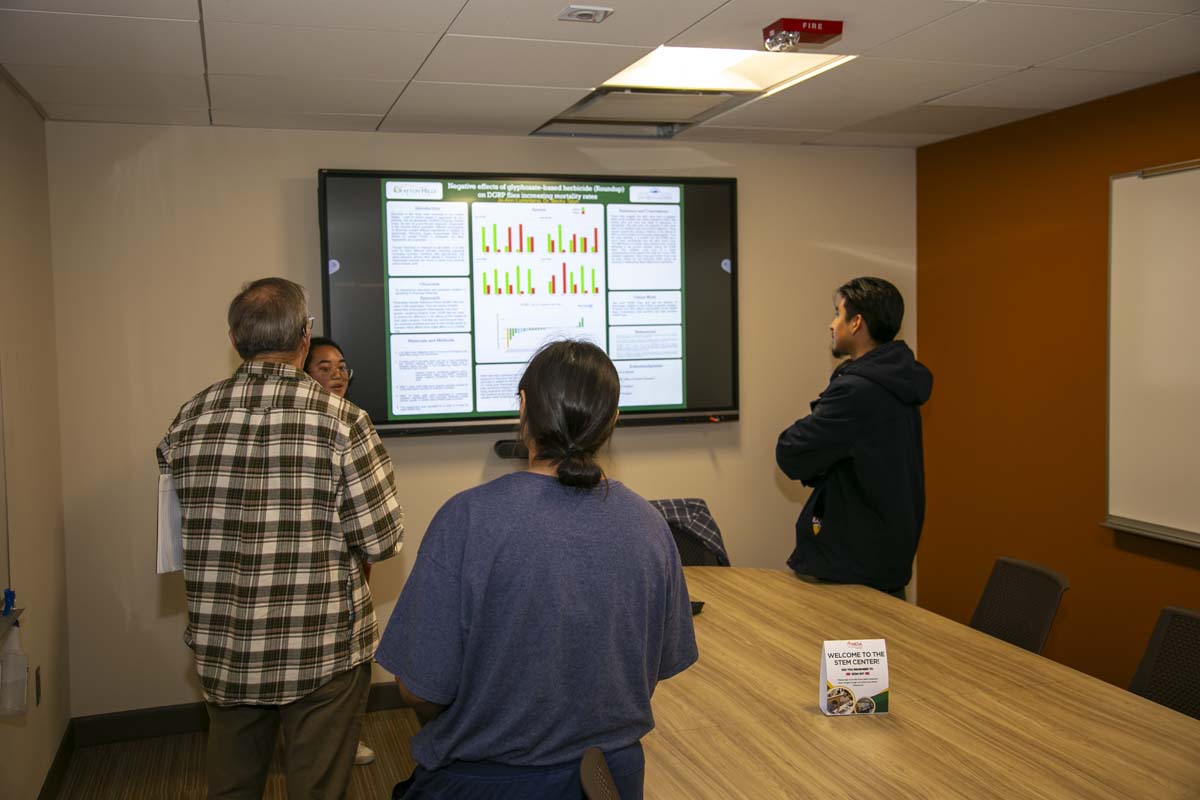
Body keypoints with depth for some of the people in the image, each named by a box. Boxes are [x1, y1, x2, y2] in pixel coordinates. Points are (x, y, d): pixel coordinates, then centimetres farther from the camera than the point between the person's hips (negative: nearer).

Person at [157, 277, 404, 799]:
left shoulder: (189, 420, -3)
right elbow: (382, 542, -13)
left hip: (222, 652, 4)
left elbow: (176, 535, 8)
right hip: (321, 652, -4)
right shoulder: (341, 422, -15)